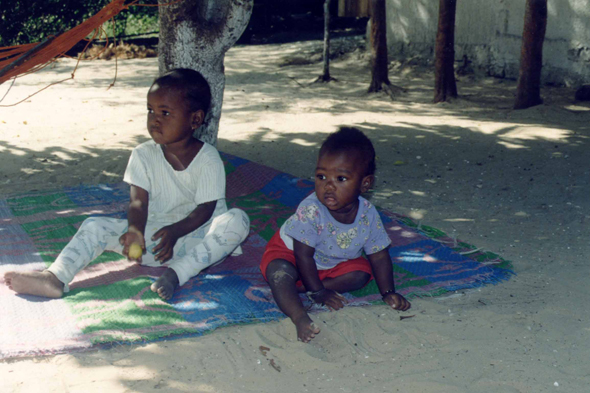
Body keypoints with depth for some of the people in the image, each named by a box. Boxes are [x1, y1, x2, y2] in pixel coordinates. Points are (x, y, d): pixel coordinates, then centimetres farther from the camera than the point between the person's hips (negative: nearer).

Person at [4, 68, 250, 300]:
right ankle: (55, 279, -33)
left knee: (237, 220, -32)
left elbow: (205, 209, -13)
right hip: (152, 234, 3)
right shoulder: (144, 155, 1)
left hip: (194, 235, -3)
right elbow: (138, 202, -7)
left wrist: (175, 231, -31)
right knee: (95, 226, -13)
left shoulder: (208, 159, -9)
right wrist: (135, 231, -29)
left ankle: (174, 274, -40)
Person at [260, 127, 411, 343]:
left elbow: (379, 256, -8)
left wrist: (388, 293, -12)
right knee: (280, 272, -34)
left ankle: (300, 287, -19)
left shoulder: (368, 215, -20)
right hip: (289, 251, -5)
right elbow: (304, 255, -27)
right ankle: (300, 317, -52)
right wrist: (317, 292, -26)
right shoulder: (310, 210, -34)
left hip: (333, 264, 5)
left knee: (362, 272, -15)